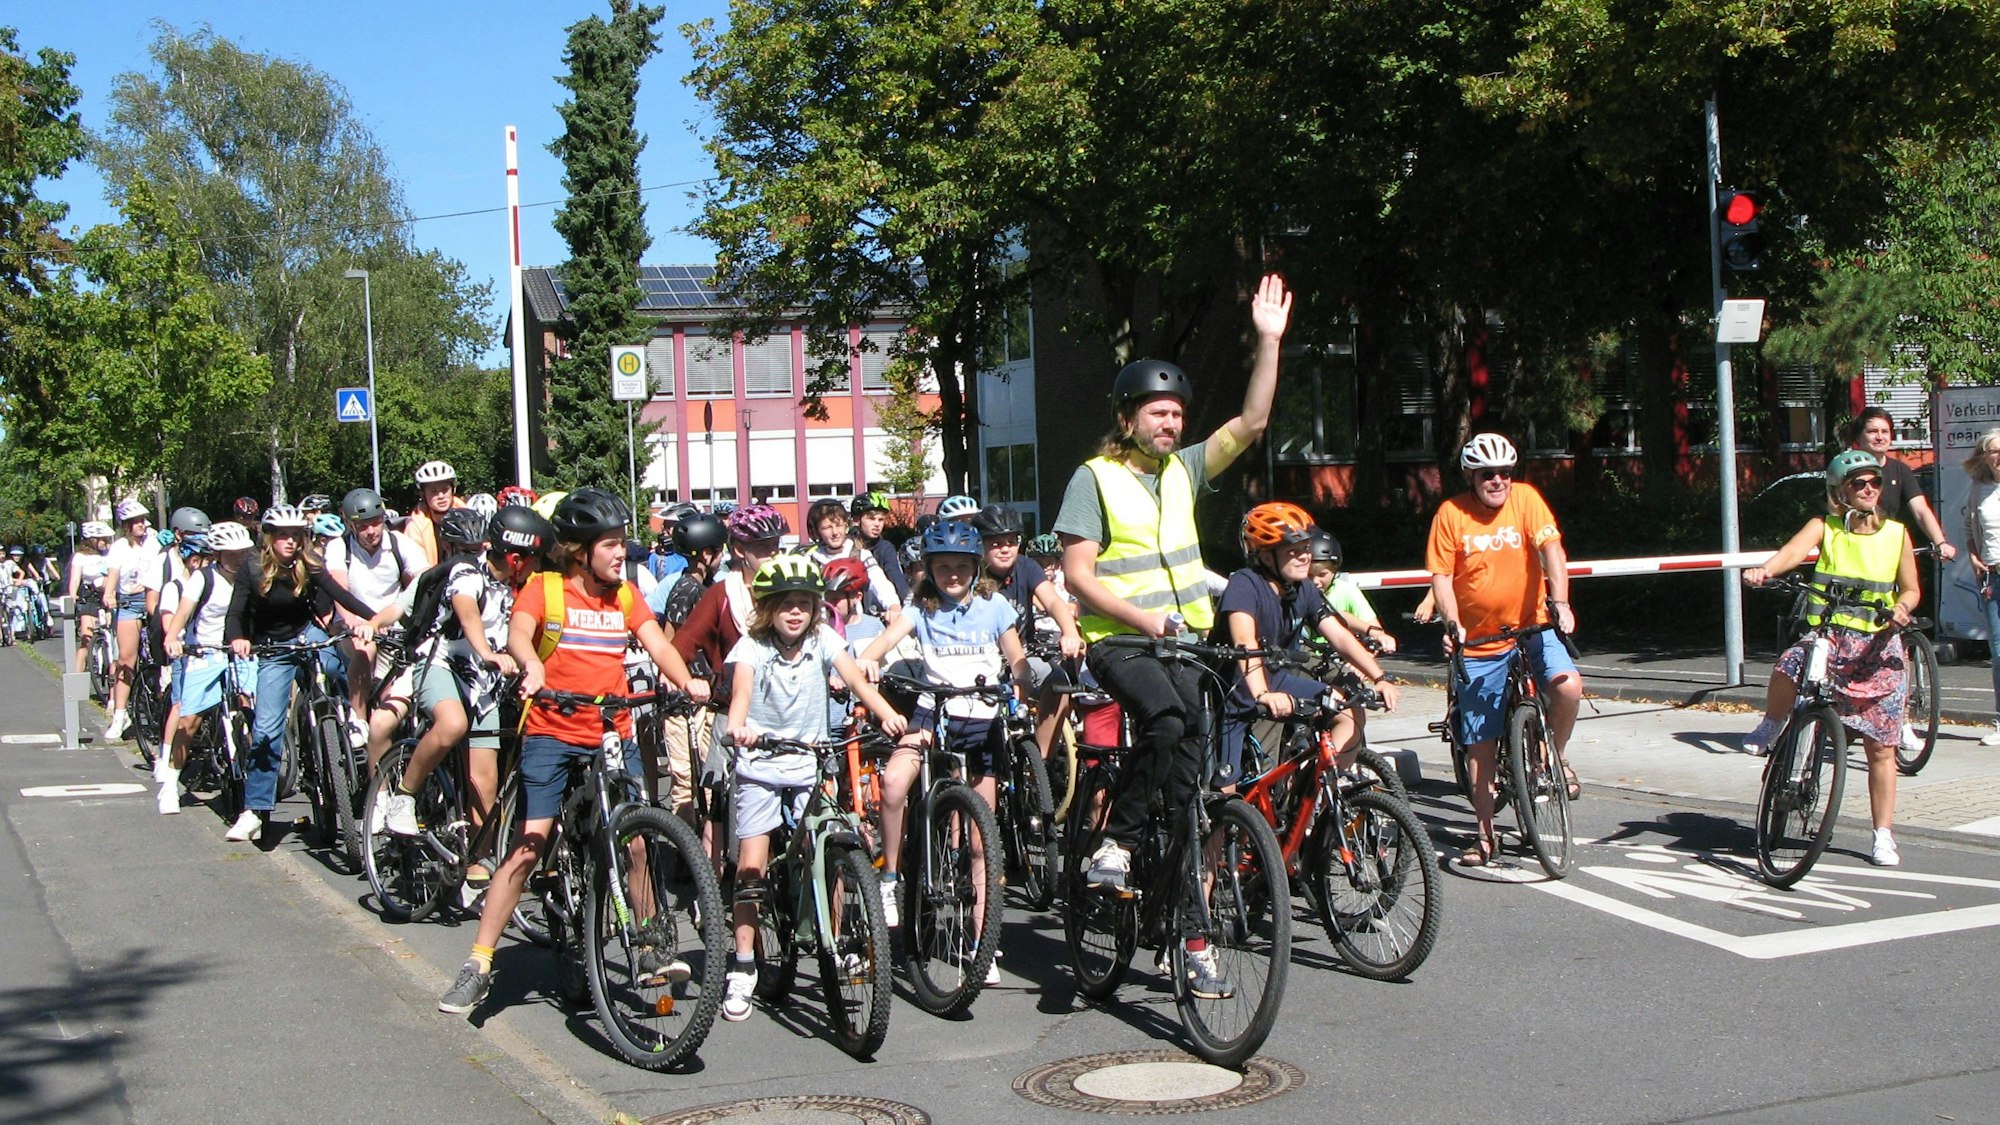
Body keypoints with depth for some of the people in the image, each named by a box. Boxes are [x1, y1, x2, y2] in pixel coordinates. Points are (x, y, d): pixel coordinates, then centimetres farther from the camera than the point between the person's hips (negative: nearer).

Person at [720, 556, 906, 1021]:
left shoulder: (822, 639, -3)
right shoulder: (752, 646, -11)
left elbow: (854, 677, -17)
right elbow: (742, 687, -30)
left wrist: (887, 715, -35)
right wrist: (737, 725, -52)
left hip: (811, 766, 2)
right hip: (759, 765, -2)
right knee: (751, 865, -6)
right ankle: (743, 969, 3)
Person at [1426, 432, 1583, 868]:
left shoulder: (1526, 499, -5)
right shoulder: (1451, 514, -6)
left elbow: (1551, 549, -16)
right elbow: (1441, 577, -6)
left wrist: (1560, 601, -31)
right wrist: (1452, 624, -22)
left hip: (1531, 628, 0)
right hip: (1479, 642, 0)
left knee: (1568, 685, -28)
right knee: (1479, 742, 3)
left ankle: (1555, 758, 2)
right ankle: (1485, 835, 16)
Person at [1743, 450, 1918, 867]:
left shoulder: (1896, 534, 5)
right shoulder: (1825, 527, 0)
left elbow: (1911, 588, 9)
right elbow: (1794, 549, -20)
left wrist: (1902, 607, -16)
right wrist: (1764, 570, -42)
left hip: (1878, 646, 1)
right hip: (1827, 637, -1)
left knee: (1880, 749, 3)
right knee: (1788, 669, -35)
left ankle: (1884, 836, 15)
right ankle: (1771, 724, -3)